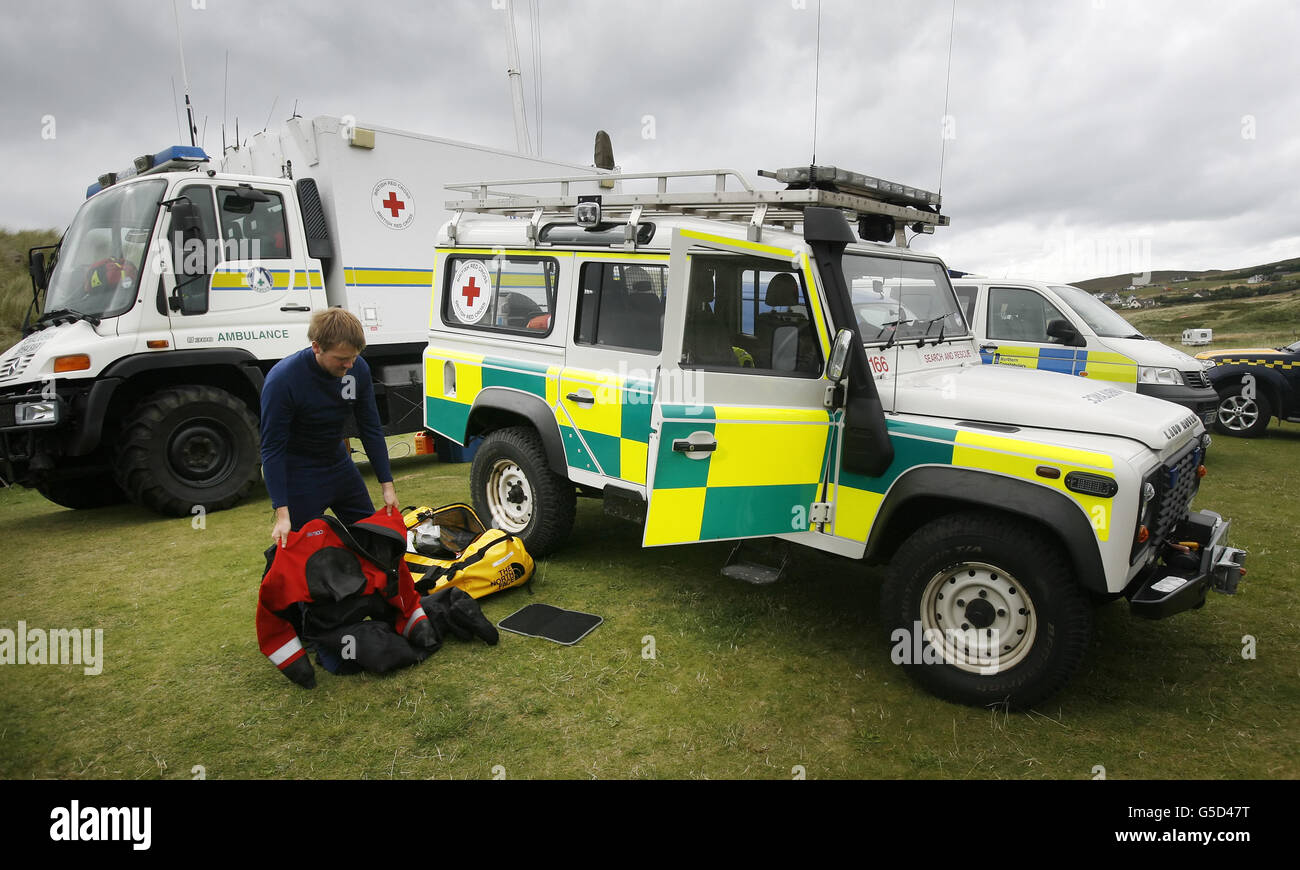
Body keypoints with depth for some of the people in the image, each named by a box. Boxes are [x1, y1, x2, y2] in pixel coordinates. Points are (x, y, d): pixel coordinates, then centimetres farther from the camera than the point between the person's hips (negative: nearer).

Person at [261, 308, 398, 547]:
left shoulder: (358, 368, -13)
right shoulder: (282, 380, -26)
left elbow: (371, 430, -3)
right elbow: (272, 449, -22)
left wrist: (387, 484, -4)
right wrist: (282, 513, -26)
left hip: (339, 465, 5)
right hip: (298, 475, -5)